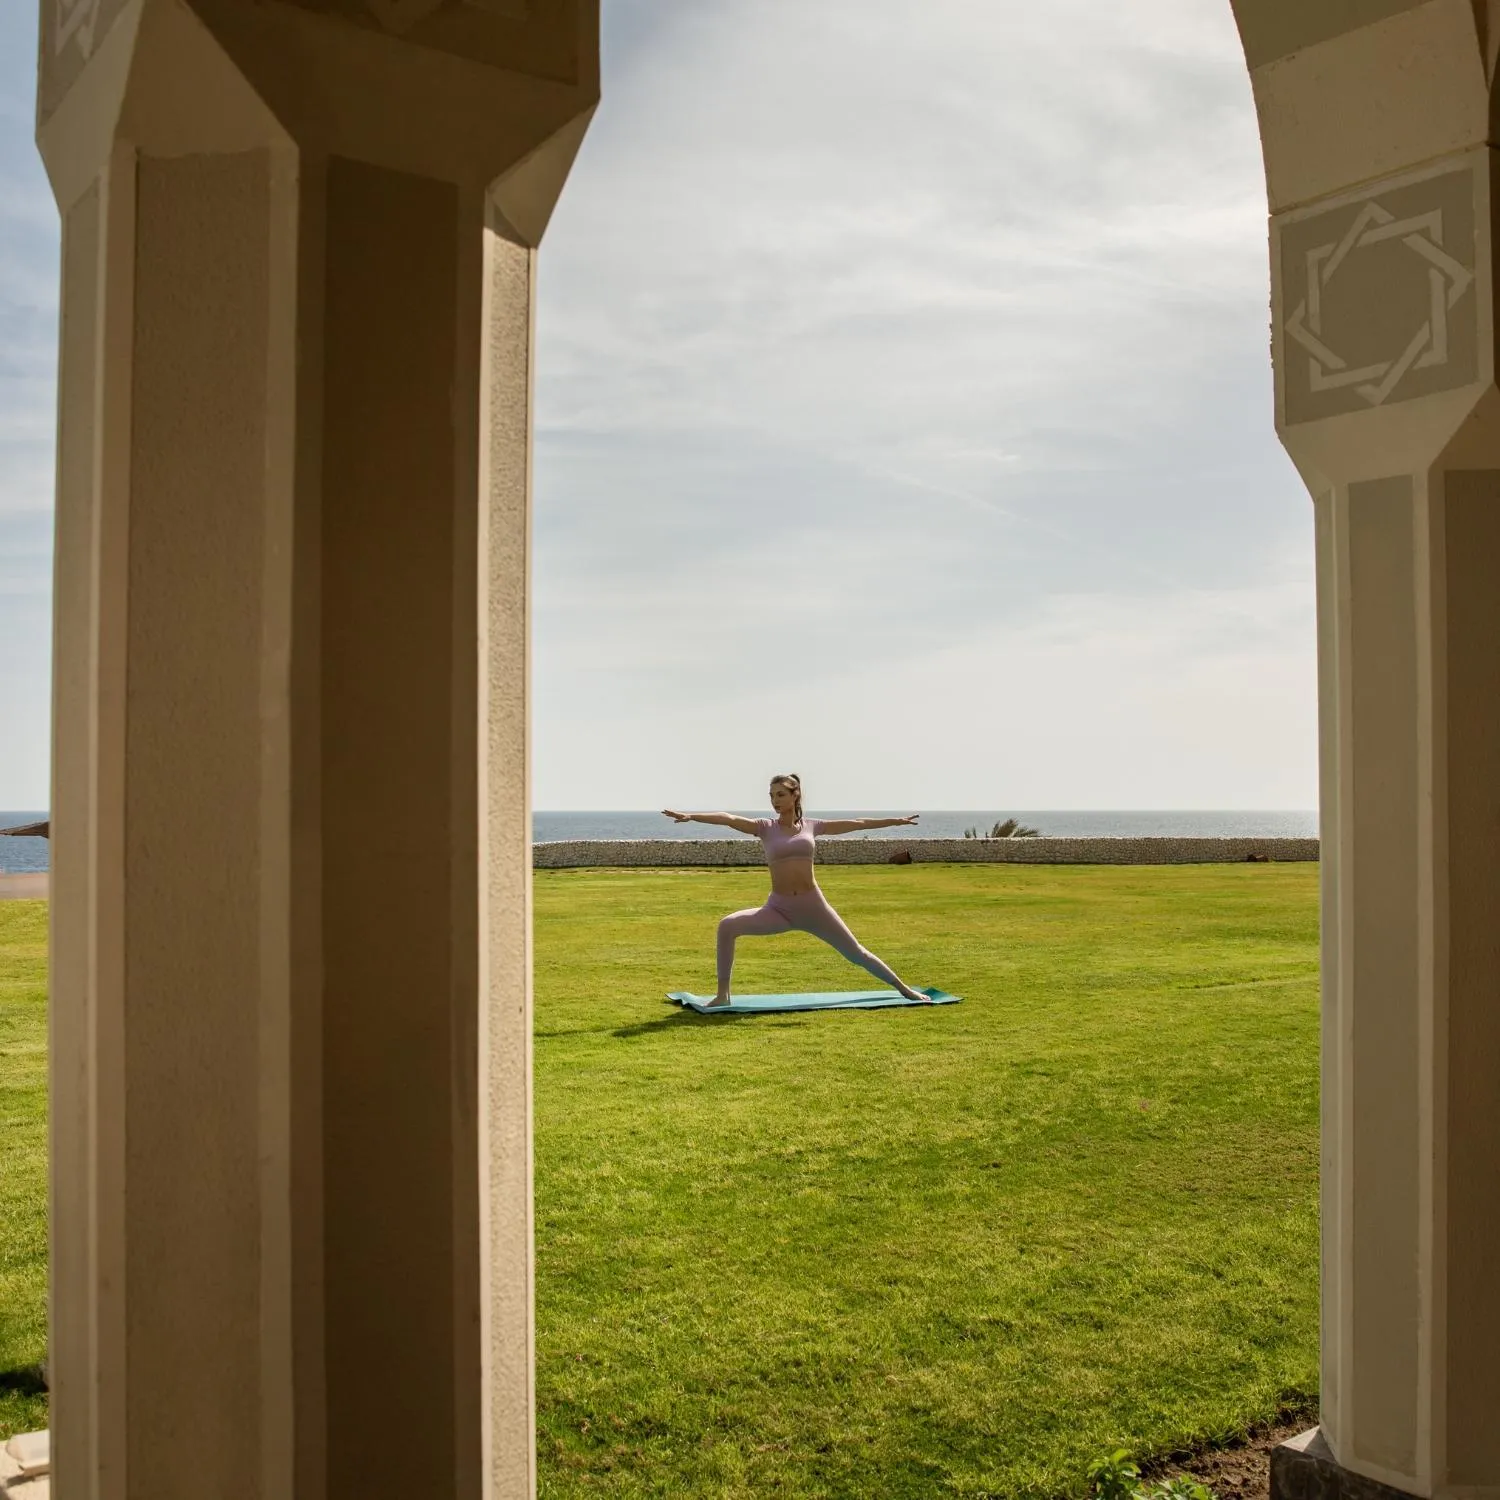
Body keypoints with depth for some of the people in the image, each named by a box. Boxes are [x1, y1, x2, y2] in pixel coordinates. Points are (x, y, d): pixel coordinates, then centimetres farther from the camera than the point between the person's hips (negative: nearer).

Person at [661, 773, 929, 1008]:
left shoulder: (811, 826, 3)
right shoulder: (765, 827, -1)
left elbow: (857, 823, 11)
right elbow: (728, 819, -16)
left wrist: (896, 821, 17)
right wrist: (690, 816, -29)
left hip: (814, 906, 1)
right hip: (778, 909, 0)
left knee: (856, 953, 8)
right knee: (727, 926, -21)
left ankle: (905, 989, 28)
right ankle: (722, 994, -11)